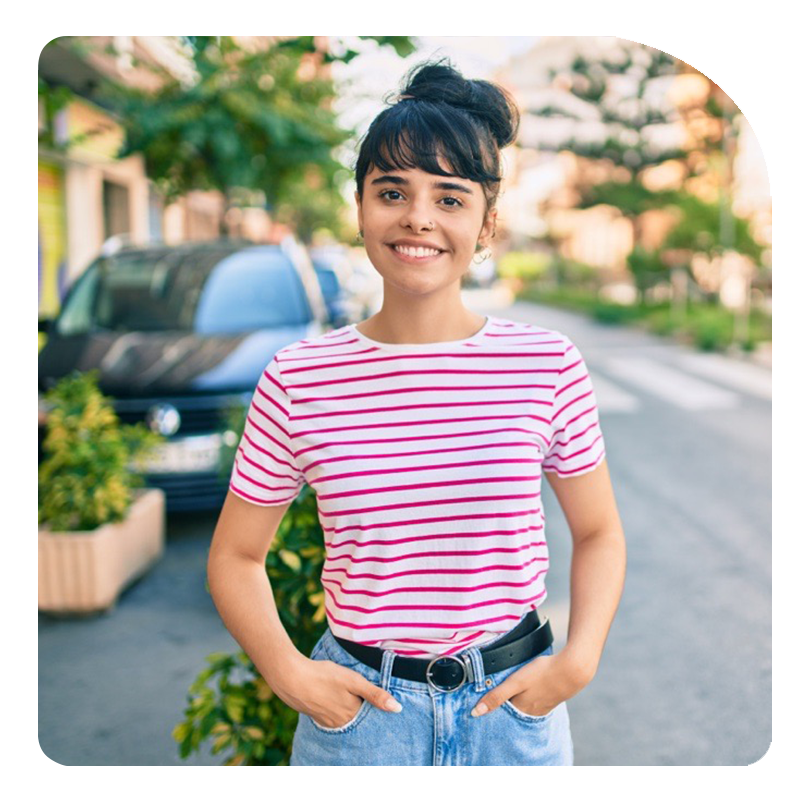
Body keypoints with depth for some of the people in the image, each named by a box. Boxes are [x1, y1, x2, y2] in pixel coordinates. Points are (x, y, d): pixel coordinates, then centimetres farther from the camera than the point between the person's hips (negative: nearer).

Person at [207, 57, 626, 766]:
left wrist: (579, 660, -9)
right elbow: (236, 556, 0)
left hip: (516, 705, 1)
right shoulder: (296, 380, -10)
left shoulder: (548, 364, -9)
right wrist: (288, 673, -11)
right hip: (358, 704, 0)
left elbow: (598, 533, 3)